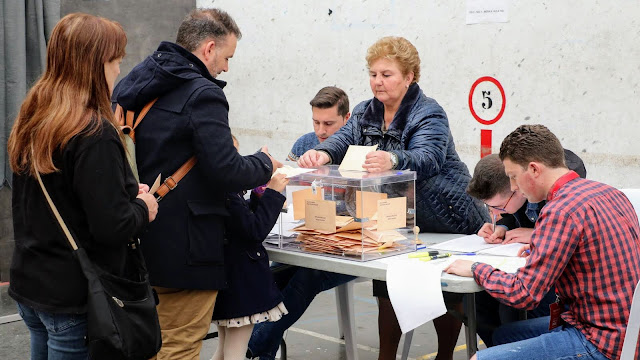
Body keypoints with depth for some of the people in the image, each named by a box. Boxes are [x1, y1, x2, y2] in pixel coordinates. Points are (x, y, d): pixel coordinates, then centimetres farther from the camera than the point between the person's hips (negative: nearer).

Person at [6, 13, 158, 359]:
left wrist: (128, 192, 6)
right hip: (76, 299, -8)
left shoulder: (32, 121, 4)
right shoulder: (94, 135, -21)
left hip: (29, 283, 8)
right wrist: (144, 208, -3)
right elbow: (112, 227, -23)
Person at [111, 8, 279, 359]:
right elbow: (227, 172, -21)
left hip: (139, 239, 9)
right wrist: (265, 164, -1)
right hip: (184, 247, -8)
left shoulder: (131, 86, 10)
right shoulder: (202, 95, -17)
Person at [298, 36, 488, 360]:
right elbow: (343, 139, -13)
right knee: (389, 284, 6)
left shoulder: (428, 115, -18)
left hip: (449, 222, -6)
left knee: (447, 291, 6)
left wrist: (392, 160, -59)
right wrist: (322, 154, -37)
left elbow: (427, 158, -36)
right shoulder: (365, 113, 4)